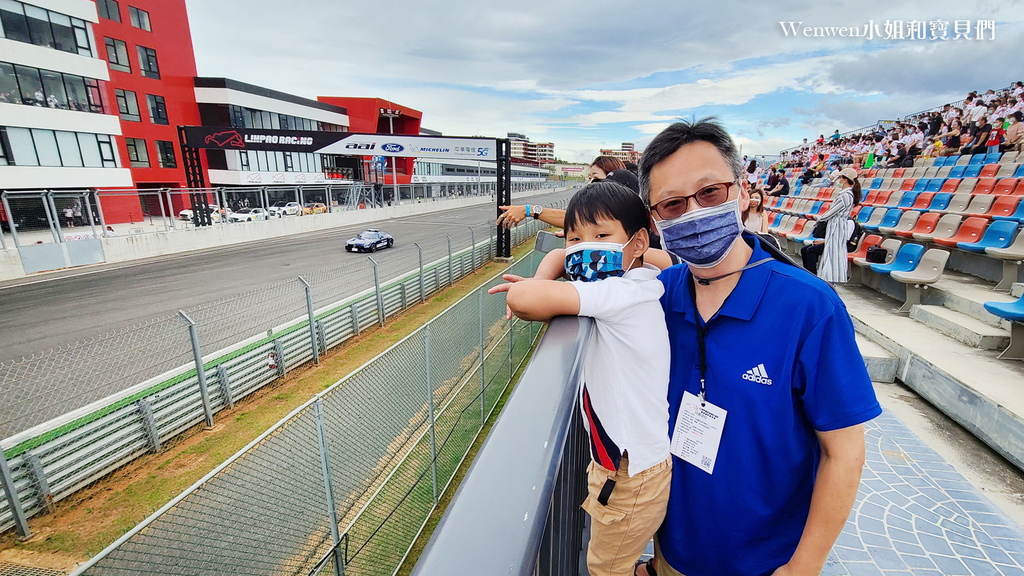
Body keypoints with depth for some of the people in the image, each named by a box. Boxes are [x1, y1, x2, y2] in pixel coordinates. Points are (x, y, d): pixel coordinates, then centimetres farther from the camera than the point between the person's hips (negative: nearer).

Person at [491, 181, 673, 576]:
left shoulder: (624, 293, -28)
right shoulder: (628, 287, -1)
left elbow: (522, 299, -39)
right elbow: (561, 256, 11)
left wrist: (529, 296, -16)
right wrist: (544, 286, -9)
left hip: (631, 472, -8)